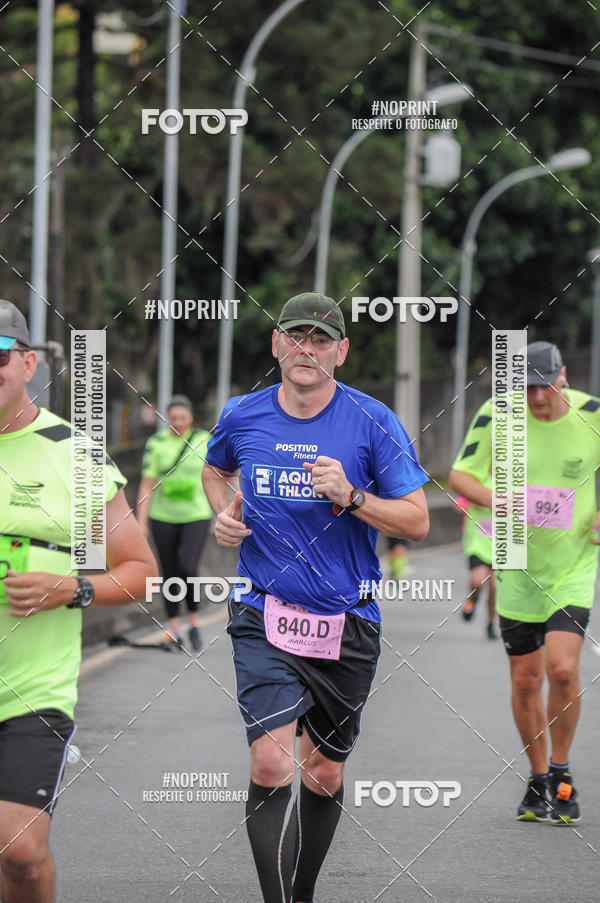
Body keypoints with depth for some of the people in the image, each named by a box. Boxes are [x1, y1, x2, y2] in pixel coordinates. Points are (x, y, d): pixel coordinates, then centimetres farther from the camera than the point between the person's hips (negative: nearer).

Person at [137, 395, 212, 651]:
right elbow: (147, 485, -1)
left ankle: (194, 623, 0)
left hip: (196, 516, -1)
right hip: (163, 517, 1)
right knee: (170, 573, 4)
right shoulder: (156, 443, -1)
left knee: (187, 568, -17)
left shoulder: (204, 441, 2)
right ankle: (174, 630, 14)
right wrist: (141, 522, -5)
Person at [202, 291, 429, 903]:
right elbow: (215, 469, 25)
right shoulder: (241, 417, 2)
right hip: (263, 619, 0)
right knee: (272, 765, -18)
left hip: (346, 623, 0)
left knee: (325, 775, 11)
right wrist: (224, 513, 5)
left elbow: (417, 521, -5)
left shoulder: (372, 423, -5)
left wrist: (352, 497, -20)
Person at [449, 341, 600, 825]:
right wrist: (494, 499, -19)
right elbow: (461, 474, 0)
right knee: (525, 680, 5)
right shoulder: (497, 415, -8)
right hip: (517, 566, 1)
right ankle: (539, 783, 23)